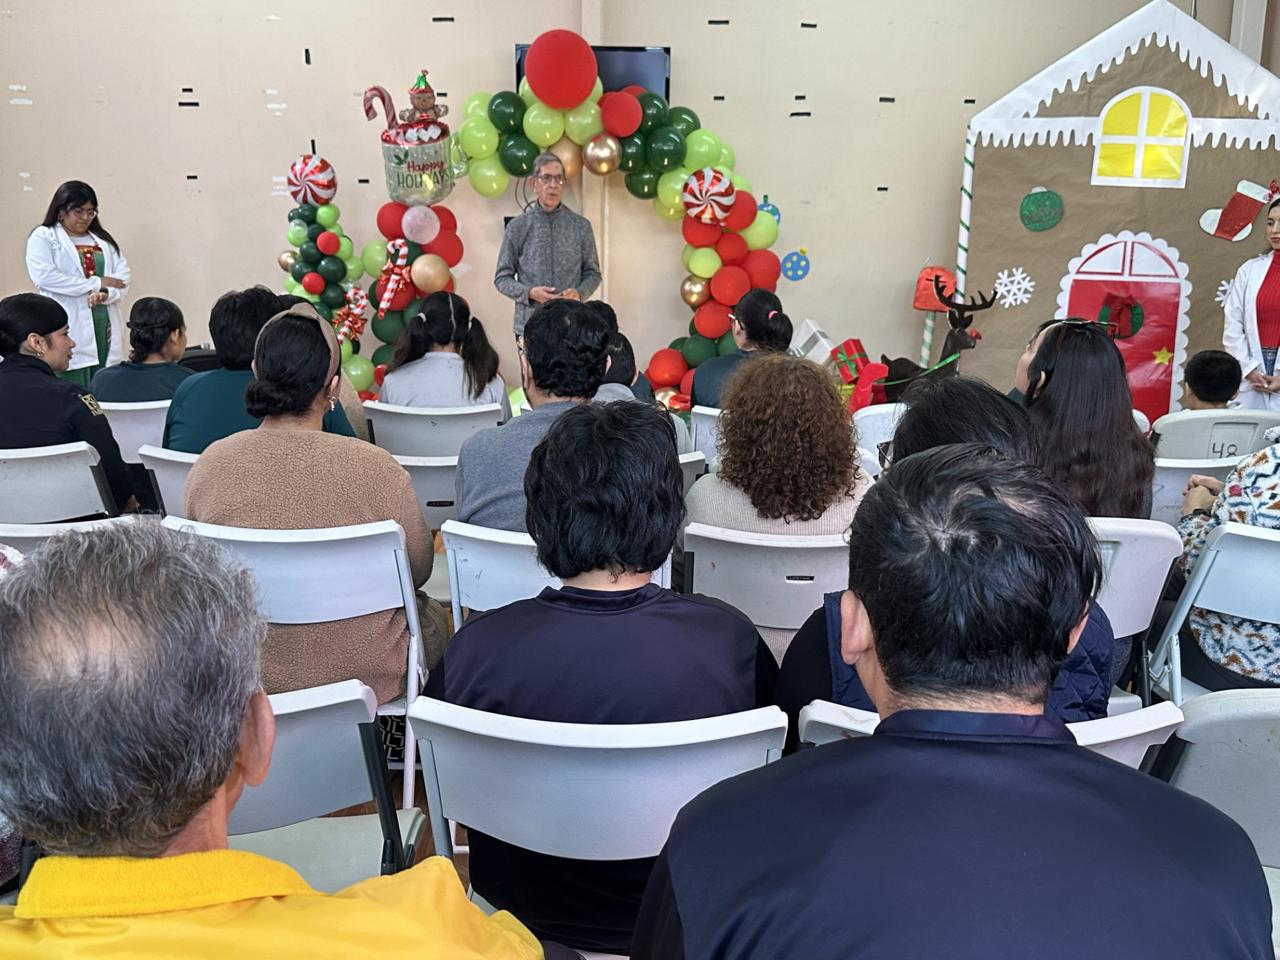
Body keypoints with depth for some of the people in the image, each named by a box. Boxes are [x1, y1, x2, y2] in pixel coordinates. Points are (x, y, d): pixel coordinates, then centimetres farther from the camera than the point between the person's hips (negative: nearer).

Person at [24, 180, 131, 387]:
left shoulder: (103, 239, 19)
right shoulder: (43, 237, 5)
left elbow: (123, 275, 8)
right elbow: (44, 276, -10)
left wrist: (105, 293, -14)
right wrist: (97, 283, -10)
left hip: (105, 326, 4)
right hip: (69, 329, -4)